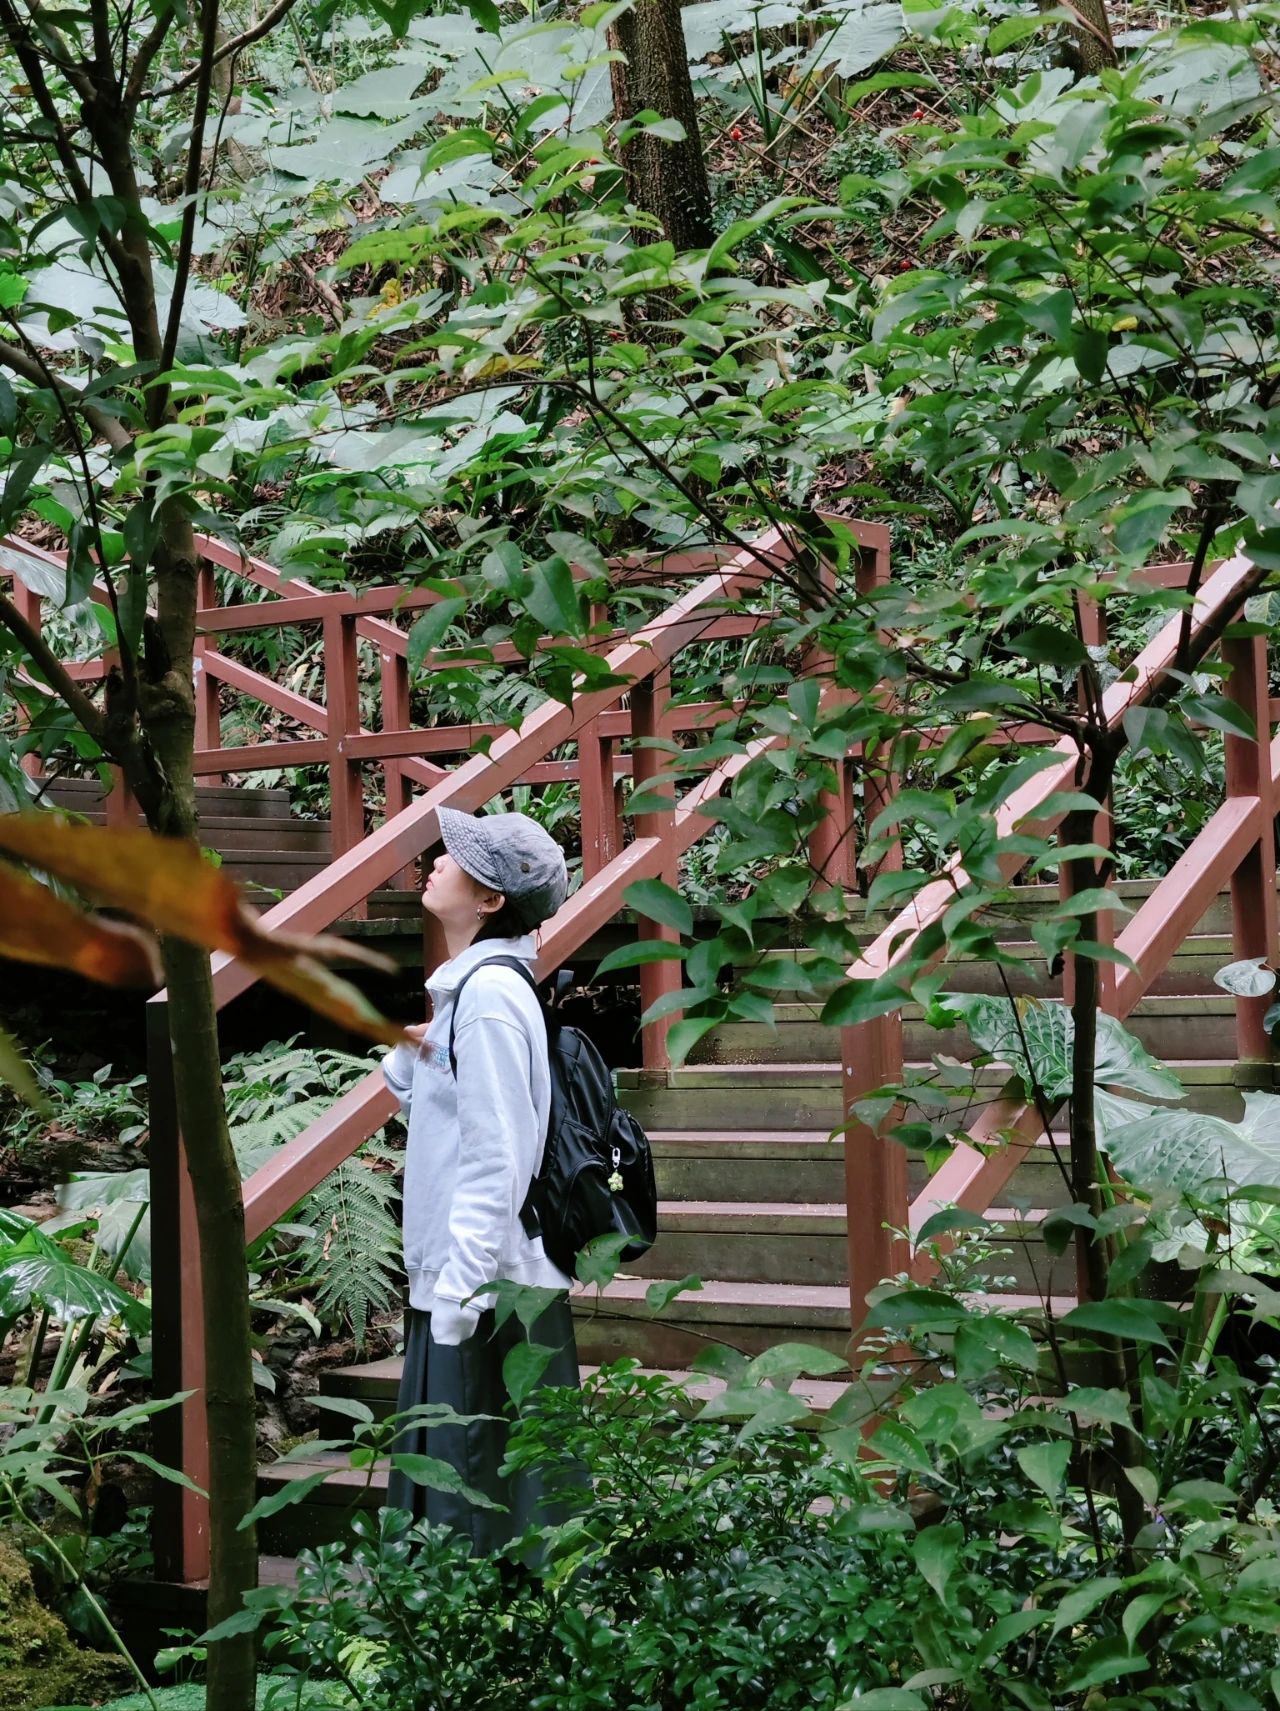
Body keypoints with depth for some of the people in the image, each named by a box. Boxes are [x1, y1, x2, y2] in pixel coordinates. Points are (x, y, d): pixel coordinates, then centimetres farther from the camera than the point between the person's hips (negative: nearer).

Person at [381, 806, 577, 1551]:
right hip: (454, 1280, 10)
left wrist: (459, 1292, -21)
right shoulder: (465, 984, 12)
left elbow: (497, 1157, -22)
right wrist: (407, 1056, 0)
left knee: (479, 1499, -1)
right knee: (440, 1482, 16)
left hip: (490, 1293, -10)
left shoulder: (488, 993, -18)